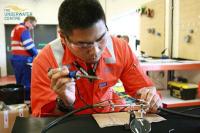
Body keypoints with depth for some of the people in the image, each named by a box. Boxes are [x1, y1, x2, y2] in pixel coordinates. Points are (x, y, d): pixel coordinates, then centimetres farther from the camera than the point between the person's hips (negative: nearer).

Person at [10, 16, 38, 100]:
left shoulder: (16, 28, 19)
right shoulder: (24, 30, -12)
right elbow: (30, 47, -19)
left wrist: (32, 54, 12)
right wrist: (36, 54, -1)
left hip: (15, 58, 10)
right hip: (23, 60, -10)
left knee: (20, 83, 14)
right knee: (26, 84, -4)